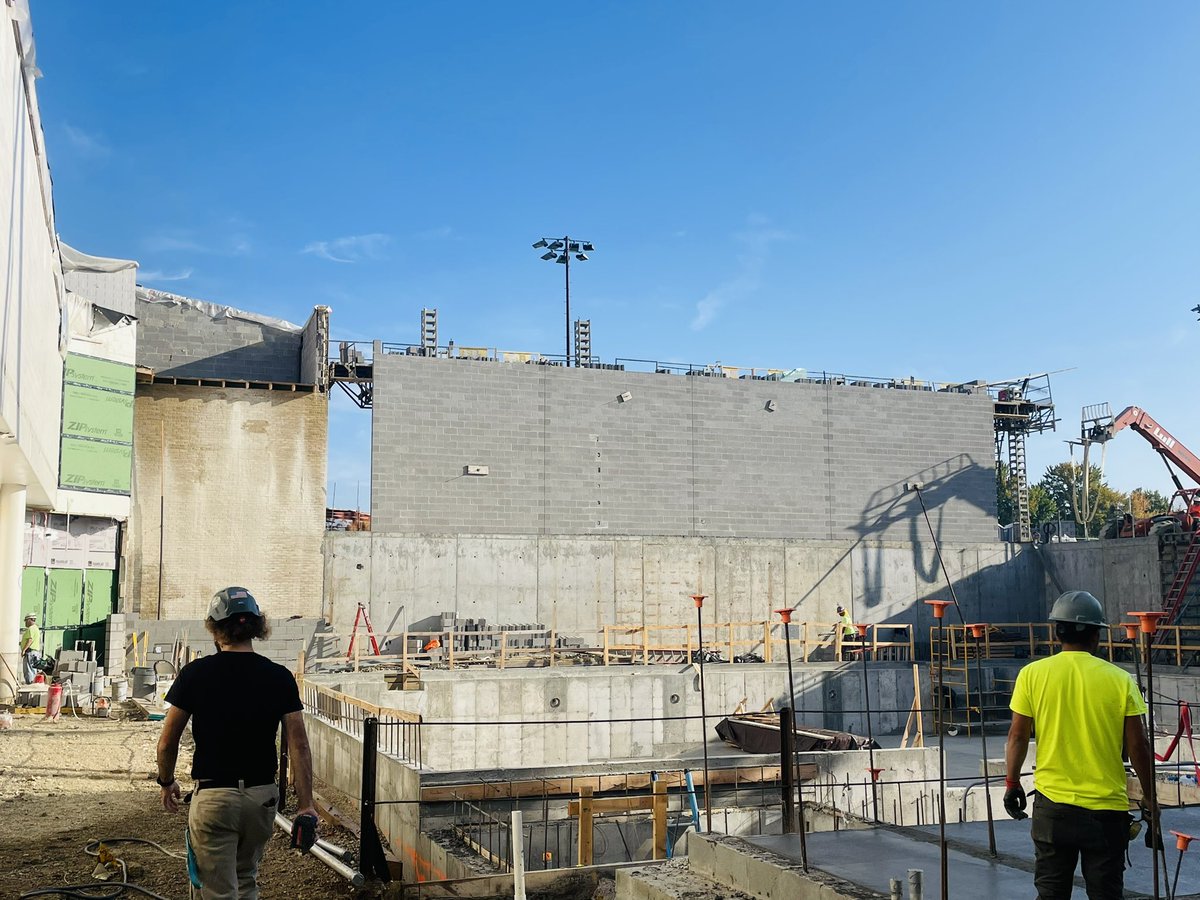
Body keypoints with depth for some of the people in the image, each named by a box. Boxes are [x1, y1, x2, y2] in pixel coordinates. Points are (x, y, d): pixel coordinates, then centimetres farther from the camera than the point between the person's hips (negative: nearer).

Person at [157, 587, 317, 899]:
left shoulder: (195, 673, -8)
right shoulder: (279, 677, -4)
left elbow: (168, 742, -1)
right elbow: (298, 746, -7)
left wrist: (166, 783, 16)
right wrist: (305, 804, -3)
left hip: (213, 796, -3)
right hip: (262, 796, 3)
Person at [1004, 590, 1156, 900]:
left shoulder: (1032, 674, -4)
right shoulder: (1121, 680, -5)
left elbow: (1018, 737, -2)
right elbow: (1138, 748, -2)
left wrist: (1011, 783, 11)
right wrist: (1150, 801, 10)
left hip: (1052, 806, 1)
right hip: (1107, 810, 0)